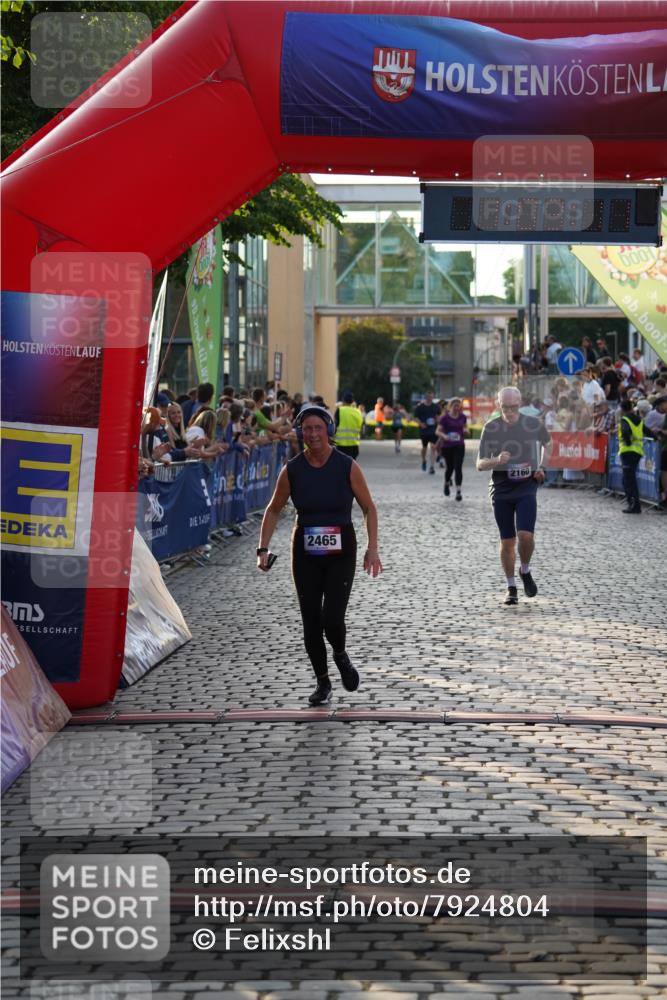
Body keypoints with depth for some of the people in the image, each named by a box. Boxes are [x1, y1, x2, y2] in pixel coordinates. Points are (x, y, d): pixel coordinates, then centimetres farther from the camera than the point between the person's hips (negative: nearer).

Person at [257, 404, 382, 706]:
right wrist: (263, 549, -1)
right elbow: (273, 510, 8)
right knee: (311, 624, 4)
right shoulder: (292, 470, -3)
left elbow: (369, 508, 1)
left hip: (341, 551, -2)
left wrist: (372, 548, -8)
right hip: (305, 553, 2)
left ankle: (340, 655, 21)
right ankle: (323, 682, 24)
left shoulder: (347, 467, -8)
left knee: (332, 619, -13)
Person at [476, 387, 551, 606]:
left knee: (526, 535, -16)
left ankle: (525, 571, 13)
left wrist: (541, 467, 9)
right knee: (507, 541, 4)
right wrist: (497, 460, -24)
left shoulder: (533, 424, -2)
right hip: (501, 490, 0)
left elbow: (547, 444, 21)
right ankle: (511, 587, 19)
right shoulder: (491, 428, -5)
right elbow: (480, 465, -4)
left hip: (526, 489, 0)